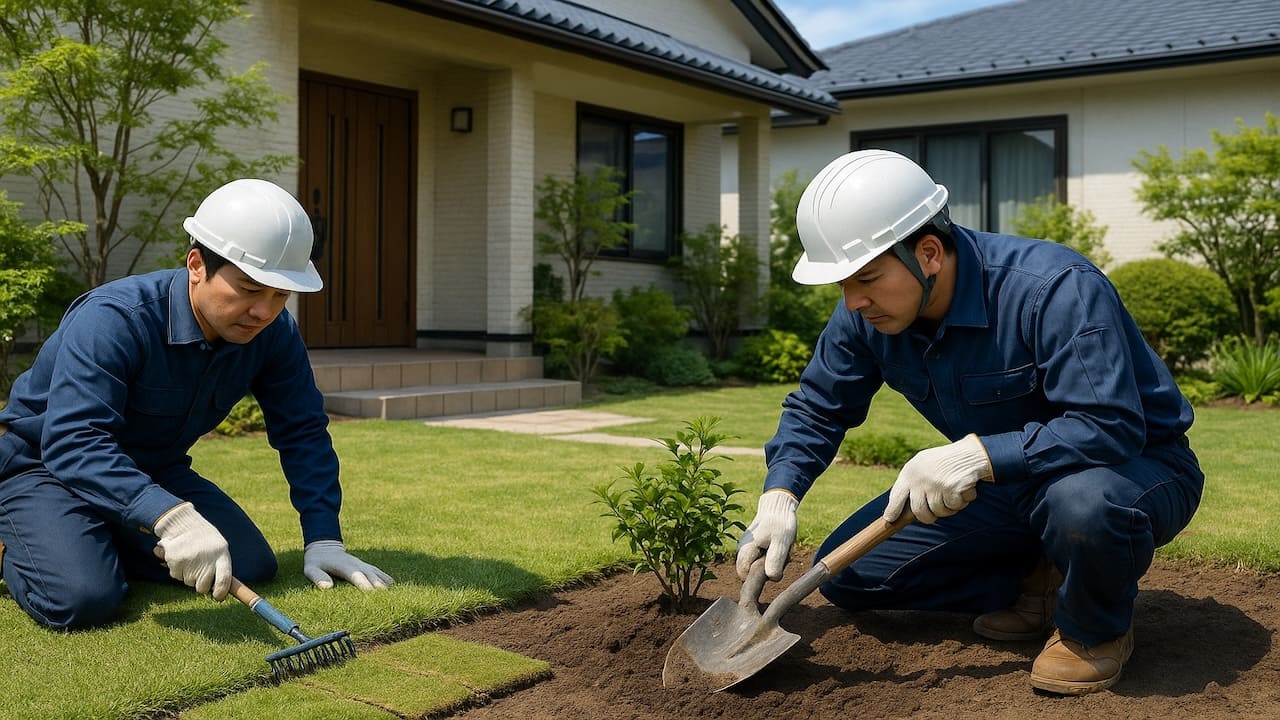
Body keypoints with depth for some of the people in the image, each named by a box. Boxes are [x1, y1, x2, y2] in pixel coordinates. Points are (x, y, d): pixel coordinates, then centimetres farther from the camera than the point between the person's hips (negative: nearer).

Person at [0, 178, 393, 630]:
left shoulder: (273, 333, -14)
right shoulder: (112, 320, -32)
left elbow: (303, 432, -5)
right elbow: (73, 443, -42)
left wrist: (323, 538, -13)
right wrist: (172, 517, -56)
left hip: (153, 473, 6)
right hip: (43, 466, -6)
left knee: (253, 566, -7)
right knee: (83, 600, -29)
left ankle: (106, 544, 13)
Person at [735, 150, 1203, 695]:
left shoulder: (1055, 289, -31)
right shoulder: (867, 313, -11)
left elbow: (1111, 426, -38)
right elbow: (817, 407, 3)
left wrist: (977, 454, -44)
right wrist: (779, 497, -13)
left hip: (1136, 463, -6)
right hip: (1007, 483, 6)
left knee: (1085, 503, -45)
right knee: (845, 575, -2)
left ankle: (1097, 628, -9)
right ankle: (1039, 586, 5)